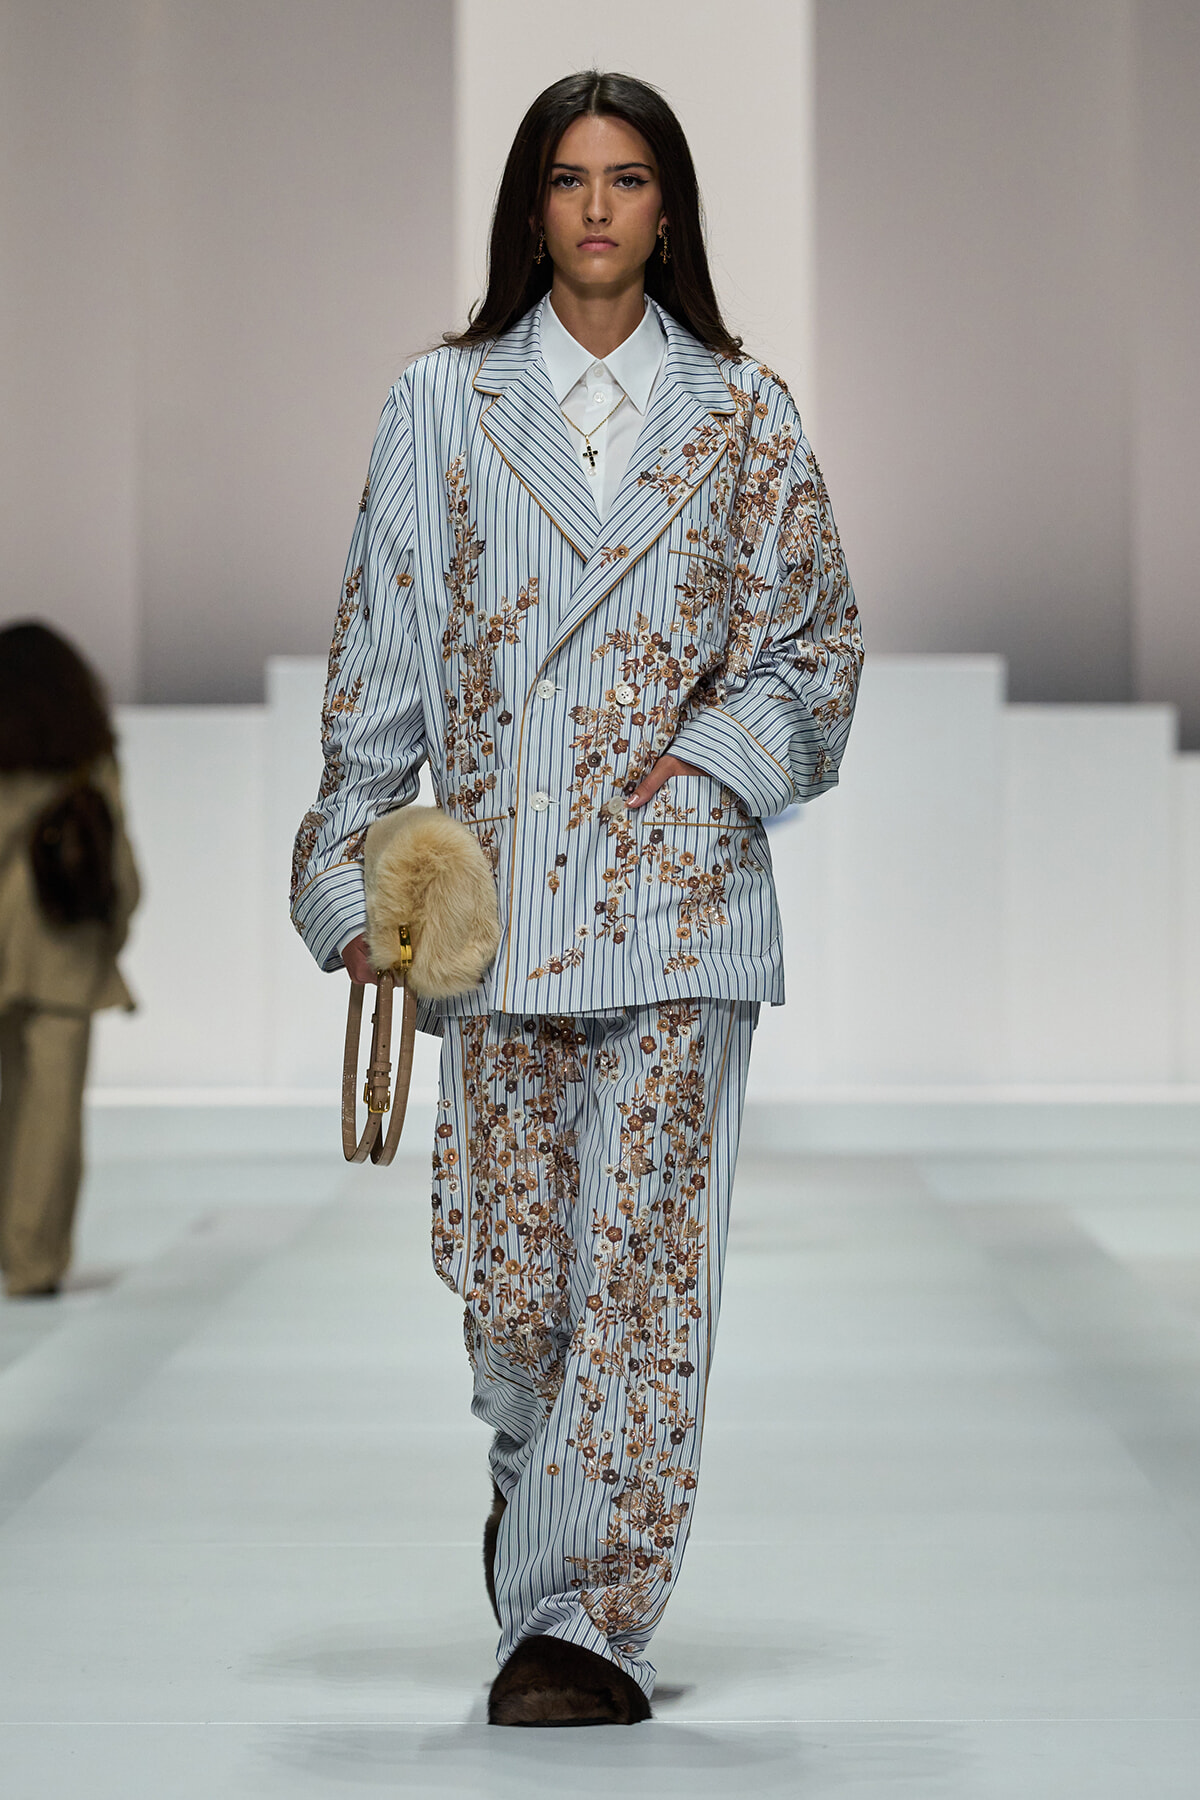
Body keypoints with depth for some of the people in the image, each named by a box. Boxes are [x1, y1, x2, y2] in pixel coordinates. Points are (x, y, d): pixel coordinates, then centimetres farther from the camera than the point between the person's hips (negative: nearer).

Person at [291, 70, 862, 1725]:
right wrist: (354, 864, 2)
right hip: (497, 890, 1)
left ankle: (583, 1616, -5)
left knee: (646, 1258, -8)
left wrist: (724, 755, -6)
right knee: (508, 1263, 2)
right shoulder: (443, 405, 9)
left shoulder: (744, 414, 9)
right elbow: (381, 649, 8)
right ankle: (539, 1480, 33)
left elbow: (819, 636, 11)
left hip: (682, 881, -1)